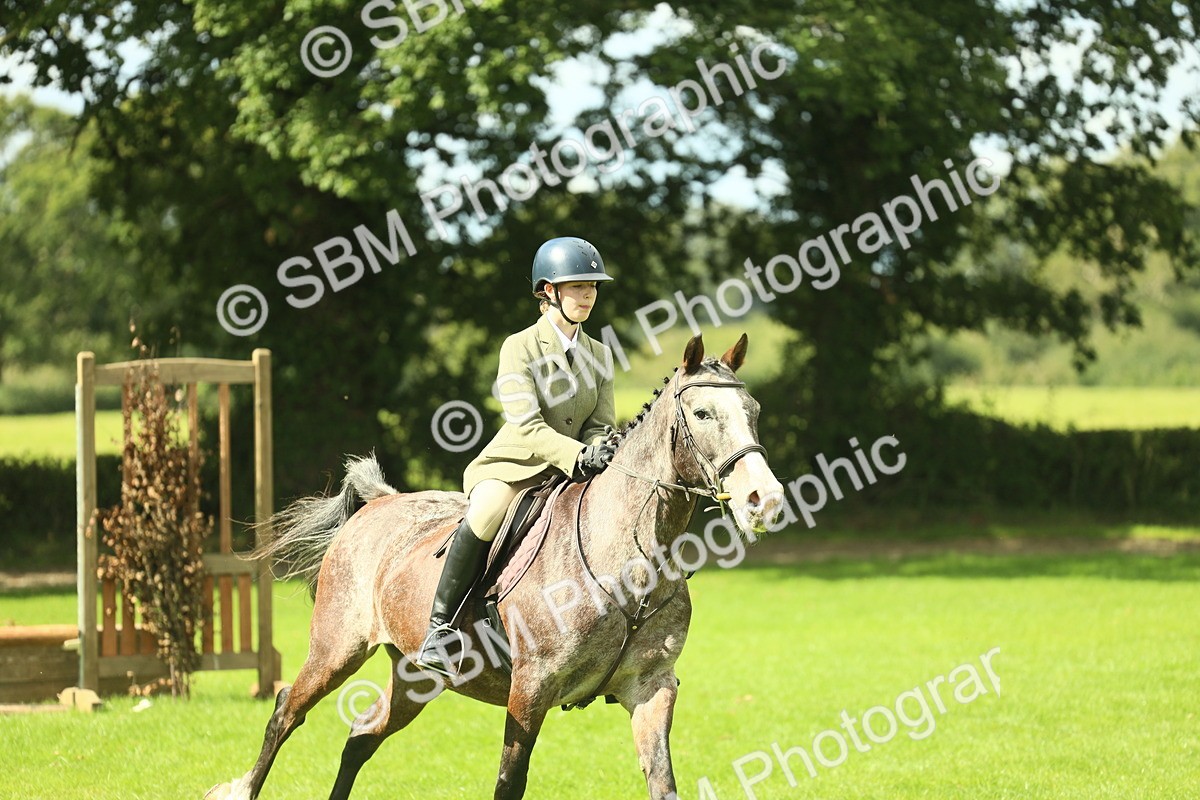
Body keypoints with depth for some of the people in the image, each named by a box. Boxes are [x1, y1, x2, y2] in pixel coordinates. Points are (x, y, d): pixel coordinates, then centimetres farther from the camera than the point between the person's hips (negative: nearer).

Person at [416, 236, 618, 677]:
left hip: (571, 475, 6)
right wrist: (578, 455, -32)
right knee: (487, 513, -38)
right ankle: (438, 627, -30)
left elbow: (602, 424, 7)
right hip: (511, 465, -6)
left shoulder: (600, 355, 11)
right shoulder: (520, 348, -8)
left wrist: (601, 451, -18)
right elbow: (526, 426, -19)